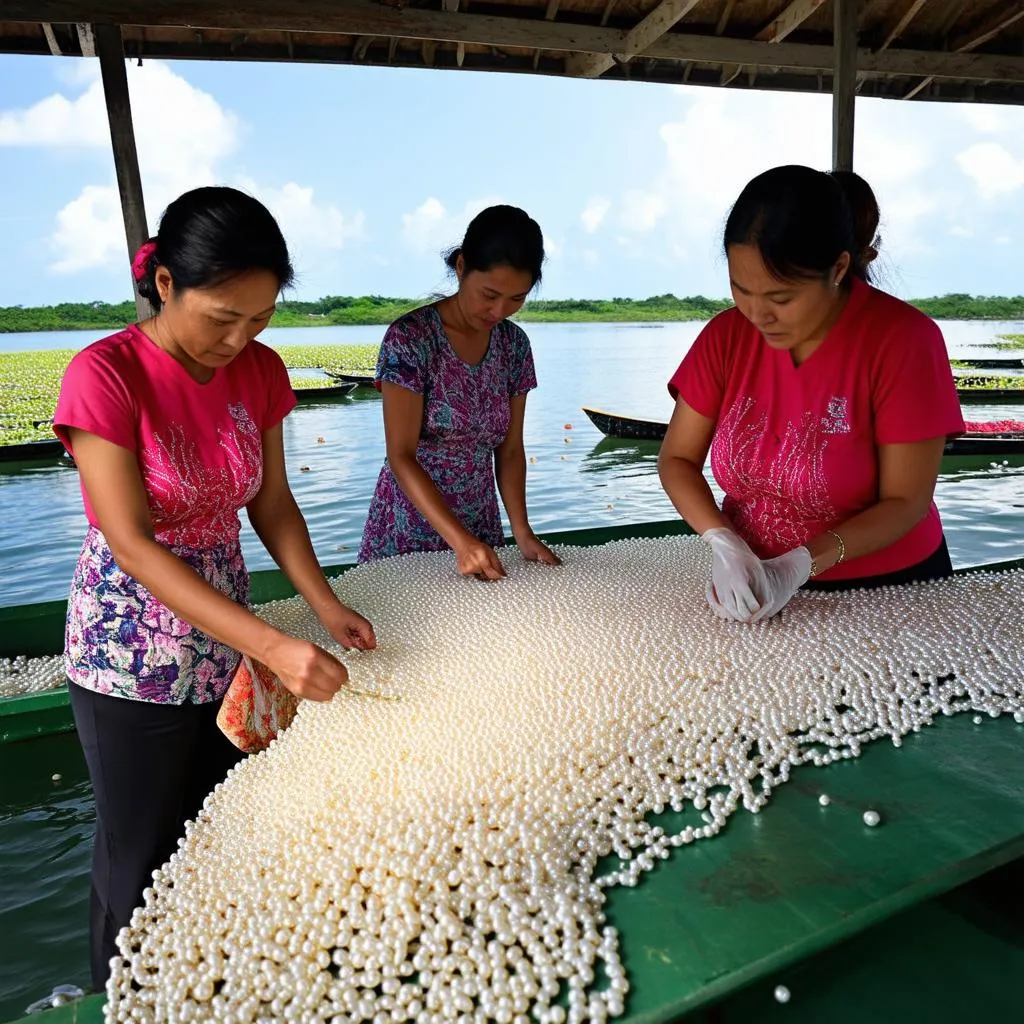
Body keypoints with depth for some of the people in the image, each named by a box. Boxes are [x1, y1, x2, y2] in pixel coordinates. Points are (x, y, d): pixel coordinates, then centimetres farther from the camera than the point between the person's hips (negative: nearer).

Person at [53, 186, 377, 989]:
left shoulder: (260, 371, -3)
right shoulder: (105, 374, -20)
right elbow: (131, 542, -23)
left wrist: (328, 607, -9)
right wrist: (272, 645, -30)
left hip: (226, 644, 5)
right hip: (131, 657, -5)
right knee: (142, 863, 13)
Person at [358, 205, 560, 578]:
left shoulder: (514, 344, 0)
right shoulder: (410, 337, -16)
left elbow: (510, 449, 4)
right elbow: (401, 457, -19)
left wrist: (522, 533, -8)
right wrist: (460, 541, -27)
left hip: (481, 529, 5)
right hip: (408, 530, -4)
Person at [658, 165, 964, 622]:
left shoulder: (903, 339, -15)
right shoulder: (725, 336, -6)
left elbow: (906, 501, -13)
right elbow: (677, 459, -3)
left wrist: (801, 563, -24)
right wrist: (725, 544, -18)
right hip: (753, 581, 1)